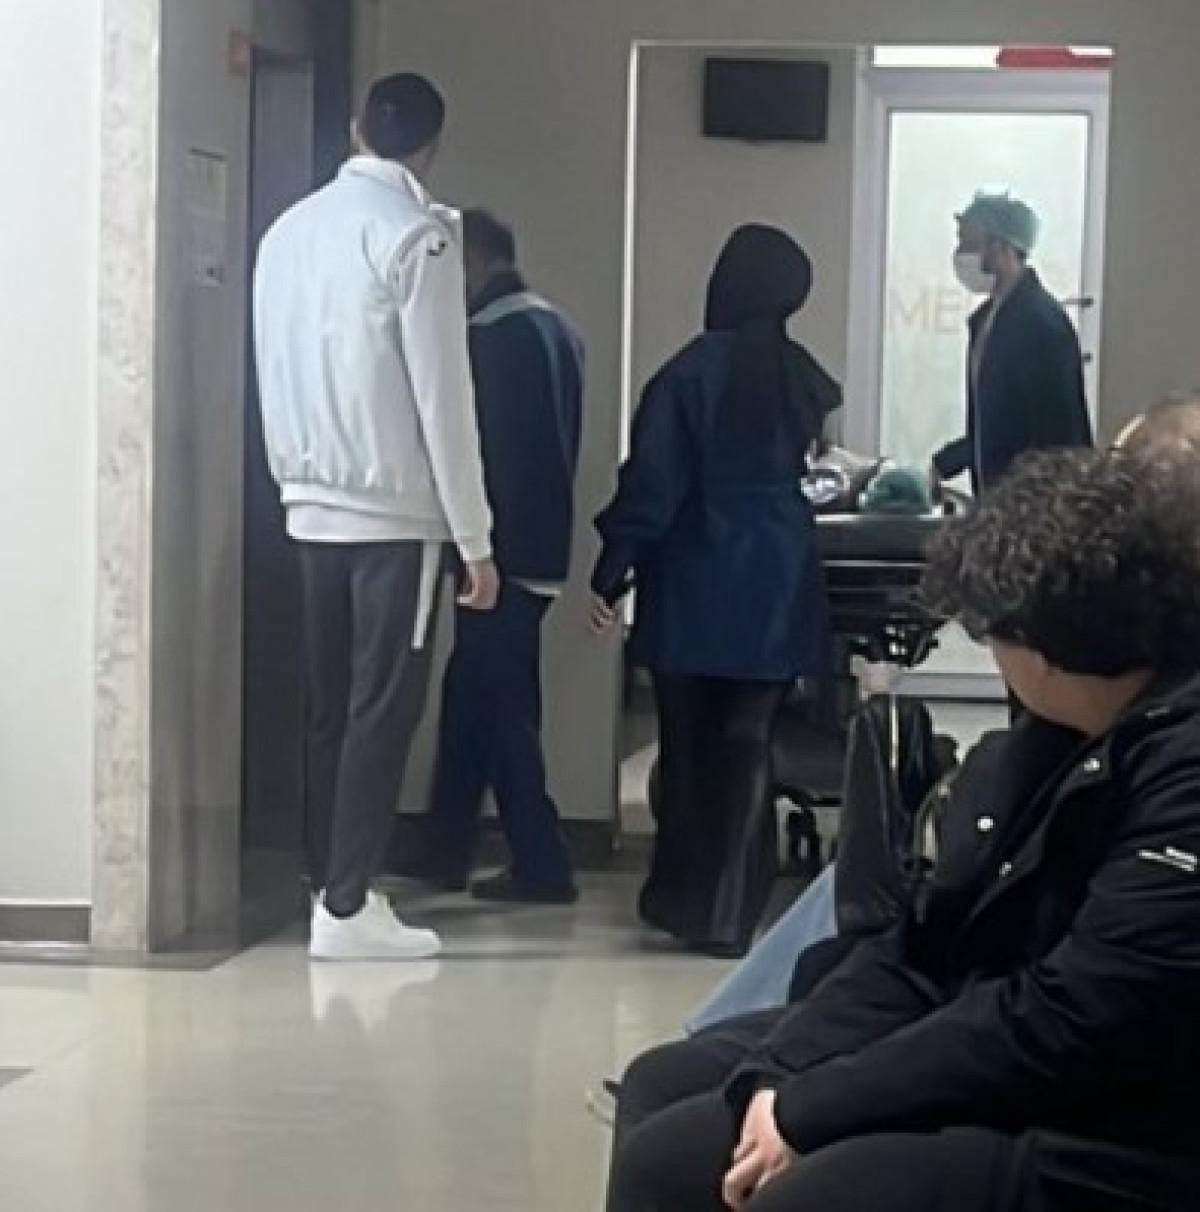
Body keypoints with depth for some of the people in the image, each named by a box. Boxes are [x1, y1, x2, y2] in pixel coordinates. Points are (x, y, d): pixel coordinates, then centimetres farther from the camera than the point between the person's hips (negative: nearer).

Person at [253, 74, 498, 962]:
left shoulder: (289, 230, 8)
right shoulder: (417, 233, -10)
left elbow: (272, 376, 11)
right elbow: (441, 394, -12)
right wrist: (475, 536, -9)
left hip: (312, 509, 6)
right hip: (396, 512, -6)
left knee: (332, 707, 11)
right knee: (383, 708, -2)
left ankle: (334, 887, 16)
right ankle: (347, 906, -2)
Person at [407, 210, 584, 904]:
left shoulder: (494, 336, -15)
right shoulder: (558, 329, 13)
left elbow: (478, 445, -16)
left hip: (504, 550, -9)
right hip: (543, 543, 9)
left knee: (499, 709, -3)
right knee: (472, 699, 15)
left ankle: (542, 867, -1)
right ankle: (447, 853, 21)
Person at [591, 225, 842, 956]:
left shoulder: (693, 372, -9)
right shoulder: (803, 377, 3)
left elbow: (653, 484, -11)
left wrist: (613, 571, -6)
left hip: (695, 586, -2)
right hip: (777, 587, 3)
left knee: (689, 743, 10)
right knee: (747, 746, 4)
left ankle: (682, 898, 18)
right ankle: (726, 912, 1)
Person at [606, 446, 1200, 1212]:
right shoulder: (1057, 740, 10)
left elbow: (1065, 1026, -24)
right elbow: (929, 944, 9)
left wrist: (807, 1111, -18)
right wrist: (776, 1080, -6)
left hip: (1100, 1141, -10)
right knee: (664, 1088, 12)